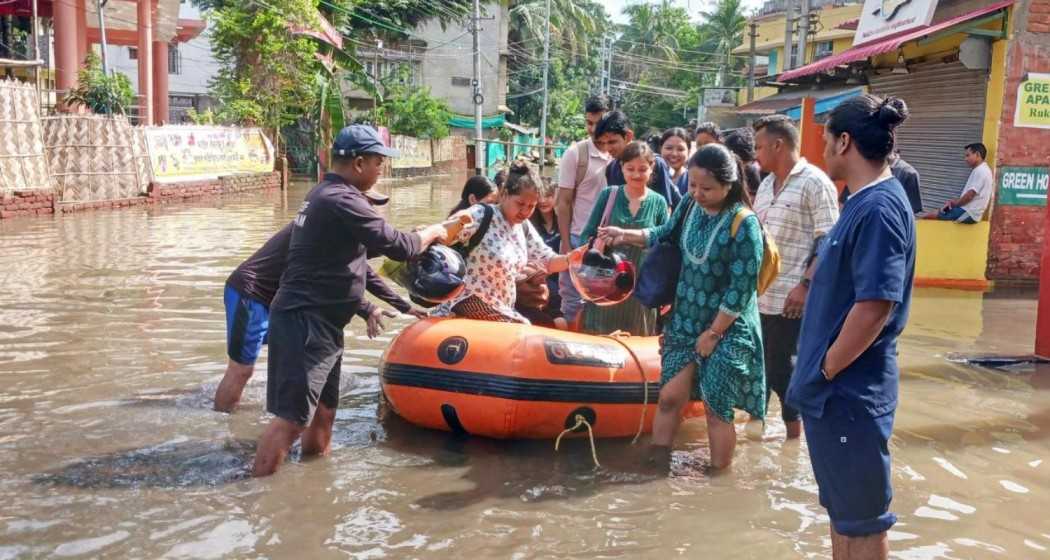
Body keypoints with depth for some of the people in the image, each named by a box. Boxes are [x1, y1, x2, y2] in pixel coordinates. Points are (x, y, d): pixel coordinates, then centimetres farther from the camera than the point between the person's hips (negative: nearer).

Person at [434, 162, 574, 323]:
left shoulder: (524, 227, 8)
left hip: (501, 311, 8)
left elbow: (548, 263, 11)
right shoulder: (480, 216, -16)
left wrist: (572, 258, -7)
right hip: (469, 307, -8)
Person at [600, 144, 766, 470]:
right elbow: (664, 236, 19)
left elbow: (741, 289, -18)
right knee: (670, 397, 6)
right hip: (685, 321, 5)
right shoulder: (690, 206, -1)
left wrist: (712, 333, -14)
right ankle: (656, 467, 19)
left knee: (716, 409, 3)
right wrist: (625, 235, 5)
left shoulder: (743, 224, -19)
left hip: (726, 330, -5)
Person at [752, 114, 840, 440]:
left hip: (790, 298, -7)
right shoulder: (766, 184, 15)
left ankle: (793, 428, 17)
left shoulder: (815, 183, -9)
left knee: (782, 367, 1)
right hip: (759, 294, 7)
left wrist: (806, 285, -20)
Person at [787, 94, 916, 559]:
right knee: (841, 508, 21)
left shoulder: (879, 208, -20)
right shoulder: (863, 202, 10)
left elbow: (876, 305, -26)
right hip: (836, 389, 10)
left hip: (849, 390, -10)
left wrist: (825, 371, -16)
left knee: (862, 519, 5)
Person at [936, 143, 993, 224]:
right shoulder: (980, 170, 20)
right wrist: (953, 202, 8)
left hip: (969, 213, -11)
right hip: (968, 211, 11)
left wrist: (953, 204, -4)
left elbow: (969, 196, -19)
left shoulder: (980, 171, -15)